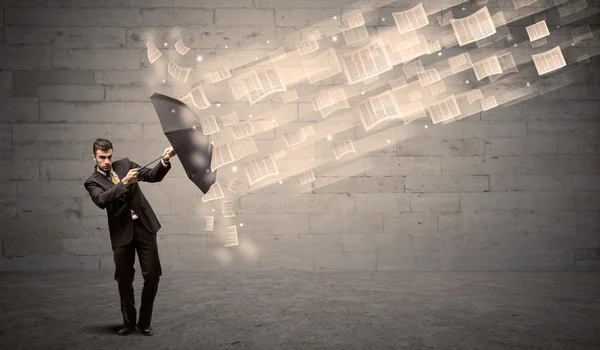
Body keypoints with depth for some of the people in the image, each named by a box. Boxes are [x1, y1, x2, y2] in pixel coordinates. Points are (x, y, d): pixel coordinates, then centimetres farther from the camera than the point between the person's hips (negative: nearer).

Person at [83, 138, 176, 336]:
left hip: (144, 226, 2)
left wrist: (165, 161, -13)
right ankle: (129, 322, 25)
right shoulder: (92, 182, 0)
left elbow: (153, 176, 5)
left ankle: (144, 322, 13)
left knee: (152, 275, -1)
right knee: (124, 279, 6)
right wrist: (124, 182, -30)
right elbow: (102, 200, -21)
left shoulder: (125, 164, 8)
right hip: (122, 232, -1)